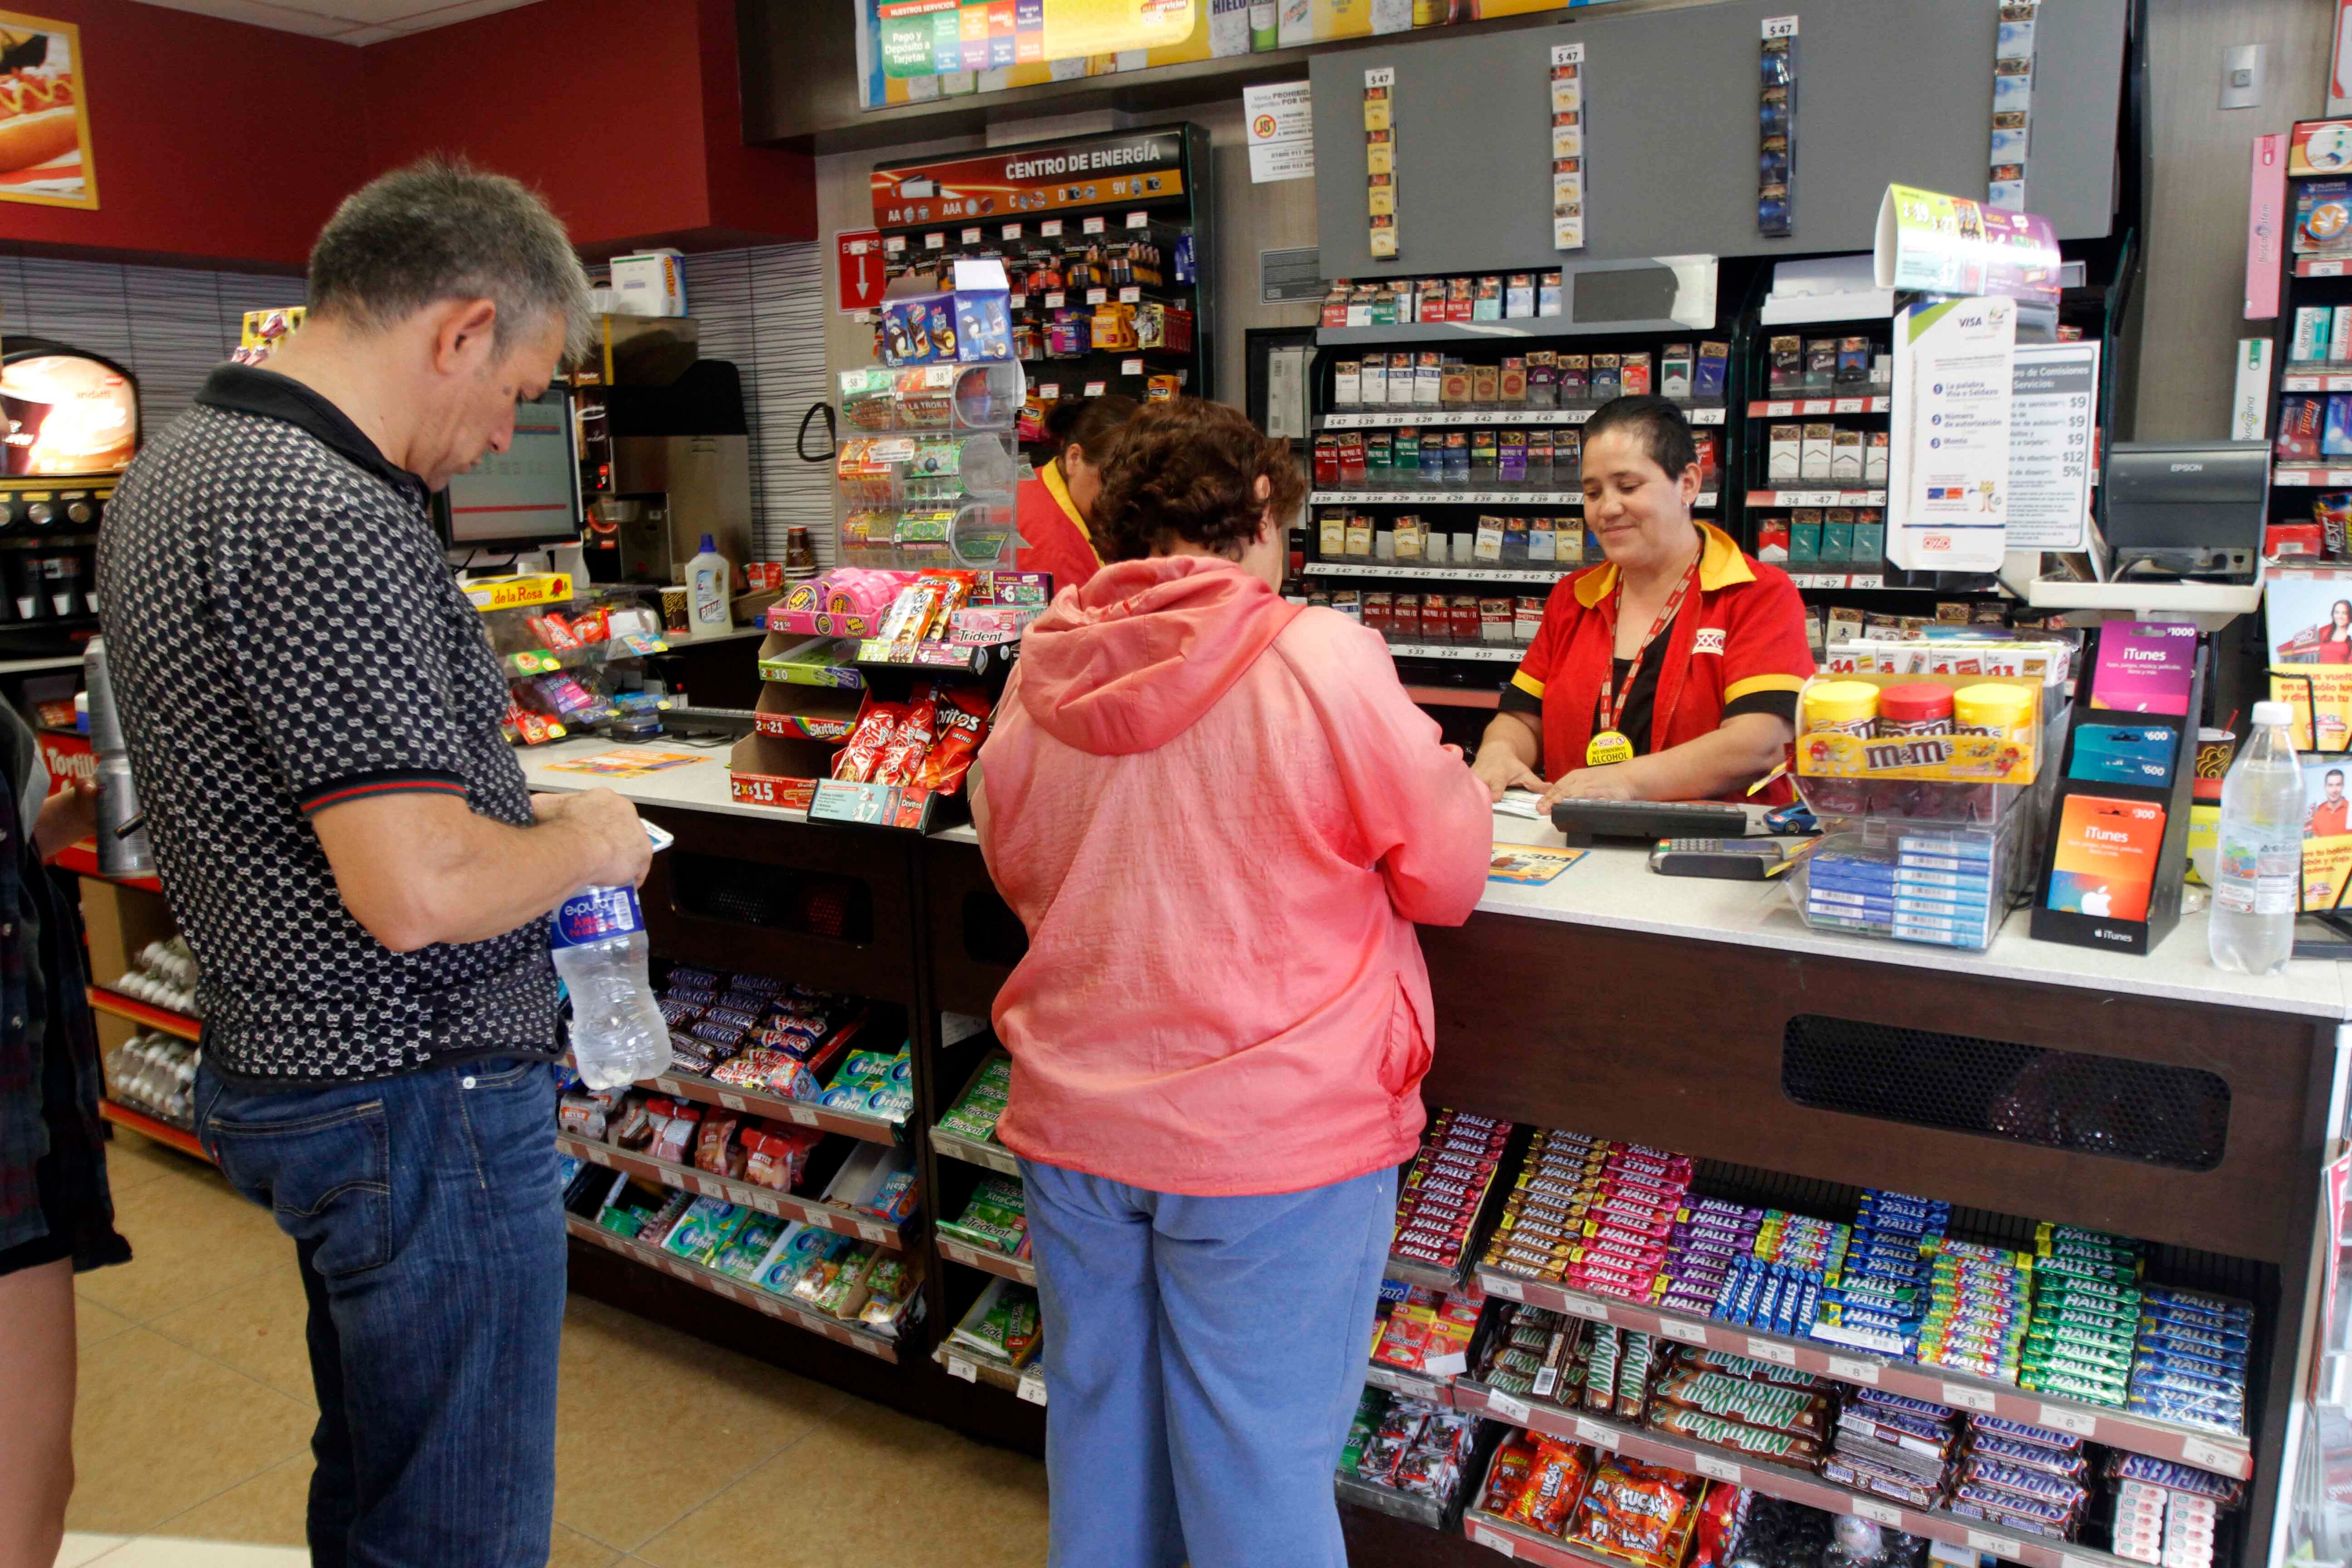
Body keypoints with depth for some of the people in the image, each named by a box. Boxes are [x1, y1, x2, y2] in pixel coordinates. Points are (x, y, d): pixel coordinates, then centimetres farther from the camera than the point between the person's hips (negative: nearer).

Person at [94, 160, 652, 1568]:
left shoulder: (174, 466, 9)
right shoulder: (331, 522, -24)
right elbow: (417, 892, -29)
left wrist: (515, 812, 11)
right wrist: (586, 842, -10)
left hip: (281, 1071, 10)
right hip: (418, 1095, -10)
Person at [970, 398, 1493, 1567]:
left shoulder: (1044, 667, -1)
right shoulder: (1321, 657, -15)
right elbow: (1448, 875, -5)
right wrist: (1456, 780, 15)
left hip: (1073, 1119, 5)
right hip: (1272, 1131, -4)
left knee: (1102, 1430, 21)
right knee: (1259, 1471, 10)